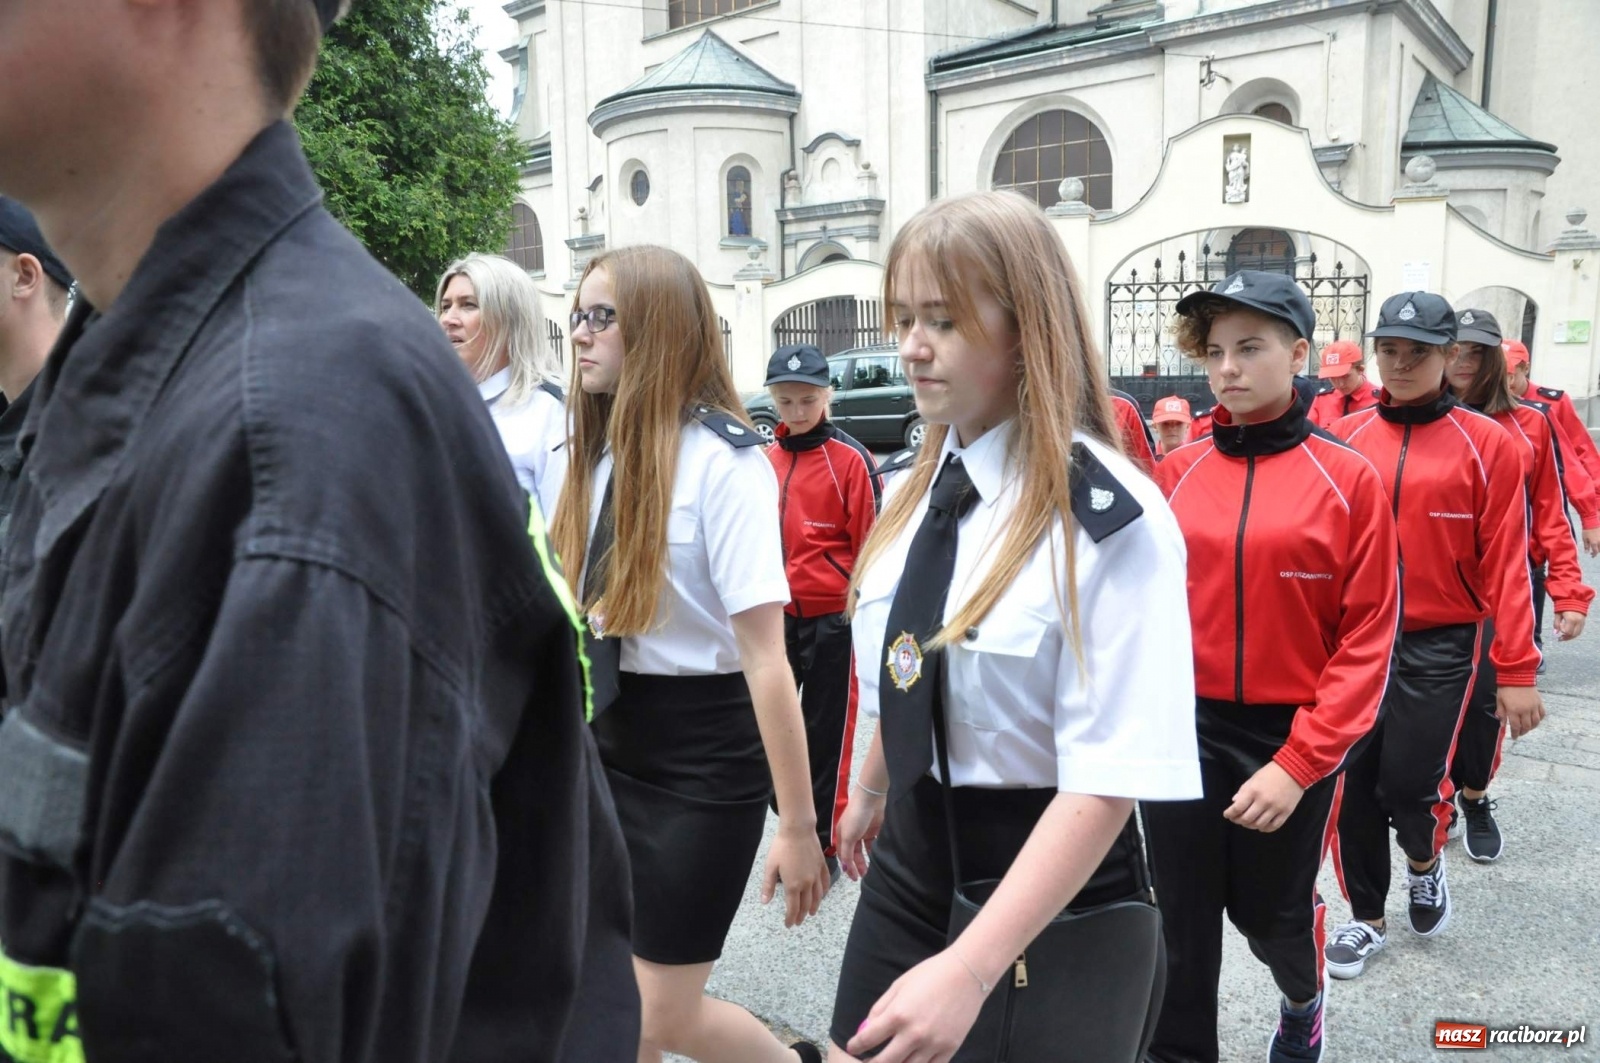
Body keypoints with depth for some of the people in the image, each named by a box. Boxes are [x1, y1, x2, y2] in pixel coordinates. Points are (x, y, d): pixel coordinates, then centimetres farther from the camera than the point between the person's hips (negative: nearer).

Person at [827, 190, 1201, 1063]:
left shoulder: (1109, 516, -21)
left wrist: (970, 968, -29)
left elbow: (1107, 784, -25)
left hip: (1047, 911, -6)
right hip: (909, 869, 6)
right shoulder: (918, 489, 0)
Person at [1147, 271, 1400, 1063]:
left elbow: (1368, 640, -9)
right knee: (1181, 923, 9)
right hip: (1183, 730, 2)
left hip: (1294, 737, -1)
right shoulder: (1176, 474, -1)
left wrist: (1299, 763, -15)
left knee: (1273, 912, 19)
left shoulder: (1348, 479, -8)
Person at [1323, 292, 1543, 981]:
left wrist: (1516, 670, -7)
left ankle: (1425, 861, 34)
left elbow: (1505, 561, -5)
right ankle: (1367, 917, 29)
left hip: (1440, 645, -2)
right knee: (1353, 784, 6)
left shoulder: (1486, 444, -4)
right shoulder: (1346, 437, 2)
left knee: (1410, 784, -4)